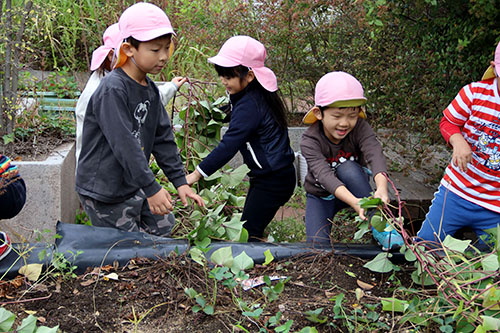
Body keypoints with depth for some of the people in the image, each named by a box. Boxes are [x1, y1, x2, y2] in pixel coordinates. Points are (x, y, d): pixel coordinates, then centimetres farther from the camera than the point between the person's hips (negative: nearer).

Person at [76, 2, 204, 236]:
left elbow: (163, 138, 8)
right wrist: (151, 189, -28)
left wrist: (180, 182, 4)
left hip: (134, 186, 9)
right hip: (104, 192, -8)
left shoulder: (150, 90, 5)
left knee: (164, 227, 17)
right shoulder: (112, 90, -24)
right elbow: (124, 145, -28)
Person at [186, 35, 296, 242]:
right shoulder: (257, 96, 9)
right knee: (250, 230, 12)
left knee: (249, 233, -11)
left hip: (273, 180, -10)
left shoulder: (249, 105, -21)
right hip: (267, 177, 10)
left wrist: (198, 173, -24)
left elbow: (230, 144, -25)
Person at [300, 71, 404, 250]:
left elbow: (375, 155, -38)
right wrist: (354, 201, -58)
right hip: (321, 196, -1)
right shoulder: (310, 141, -27)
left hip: (352, 188, 1)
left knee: (348, 167, -33)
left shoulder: (359, 128, -21)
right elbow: (325, 175, -41)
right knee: (317, 243, -24)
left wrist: (381, 188, -60)